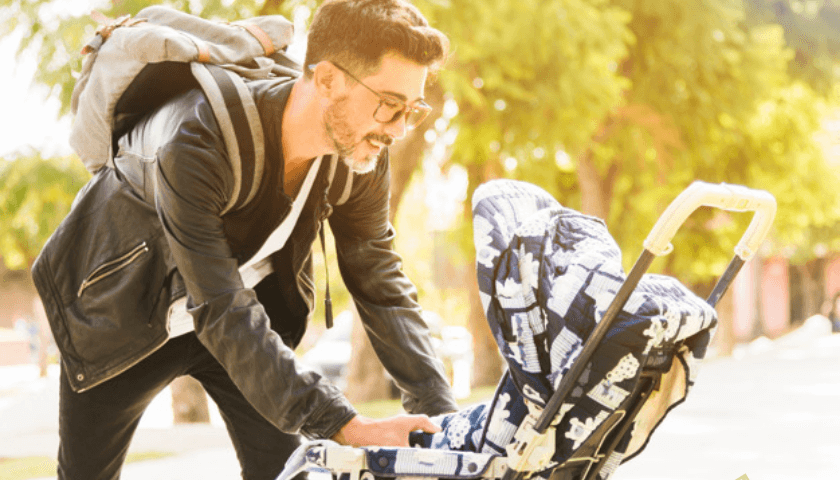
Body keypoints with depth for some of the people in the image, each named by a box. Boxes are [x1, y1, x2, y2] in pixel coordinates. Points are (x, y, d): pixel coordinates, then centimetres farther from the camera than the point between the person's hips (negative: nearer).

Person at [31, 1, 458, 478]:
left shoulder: (364, 155, -19)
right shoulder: (197, 139, -39)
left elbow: (381, 284, -11)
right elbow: (223, 313, -42)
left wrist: (443, 415, -23)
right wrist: (343, 426, -48)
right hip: (130, 309, -4)